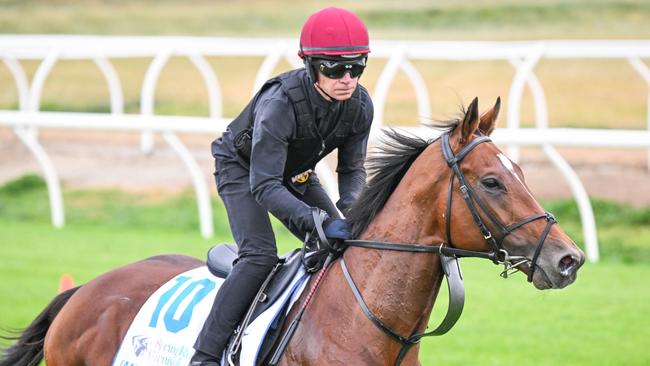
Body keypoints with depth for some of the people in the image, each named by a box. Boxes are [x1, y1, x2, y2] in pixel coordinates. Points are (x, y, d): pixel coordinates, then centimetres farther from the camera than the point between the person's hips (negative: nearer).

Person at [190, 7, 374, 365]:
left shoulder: (360, 104, -21)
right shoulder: (279, 104, -40)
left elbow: (352, 169, -7)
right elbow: (264, 187, -42)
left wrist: (349, 210, -30)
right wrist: (321, 222, -53)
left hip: (295, 173, 7)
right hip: (241, 168, -7)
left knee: (344, 243, -1)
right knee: (260, 255, -25)